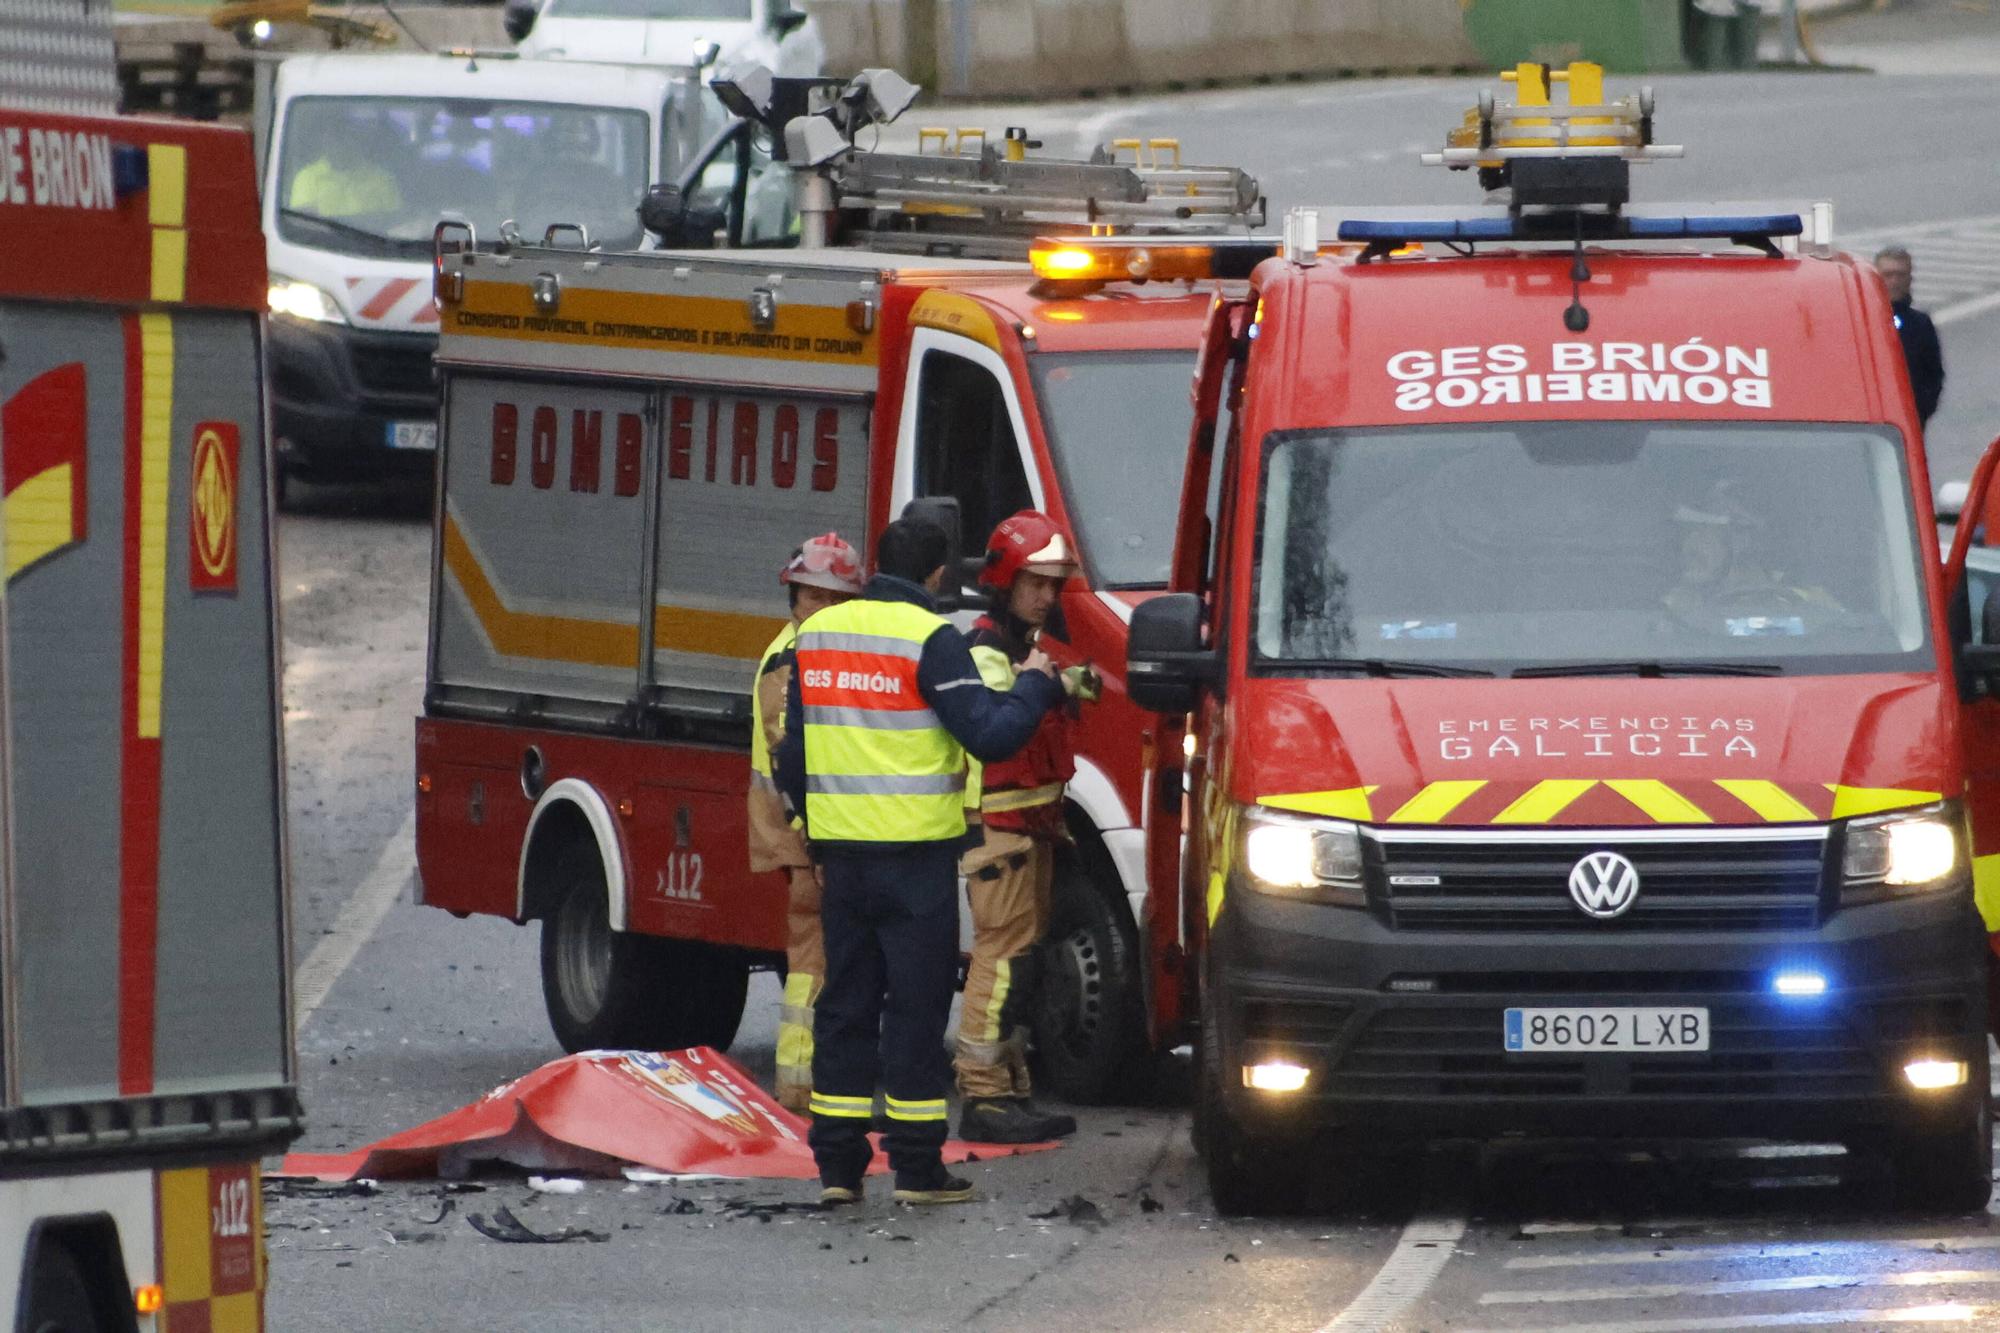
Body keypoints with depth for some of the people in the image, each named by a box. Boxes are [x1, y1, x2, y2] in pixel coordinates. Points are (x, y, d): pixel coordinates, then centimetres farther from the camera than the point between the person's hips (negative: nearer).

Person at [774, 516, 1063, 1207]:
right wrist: (1035, 685, 3)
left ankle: (837, 1164, 10)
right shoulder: (930, 638, -12)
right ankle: (917, 1168, 1)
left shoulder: (817, 632, 9)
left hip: (840, 849, 5)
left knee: (845, 1001, 11)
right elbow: (988, 734, -15)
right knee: (916, 1005, 0)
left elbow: (793, 756, 15)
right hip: (915, 851, -5)